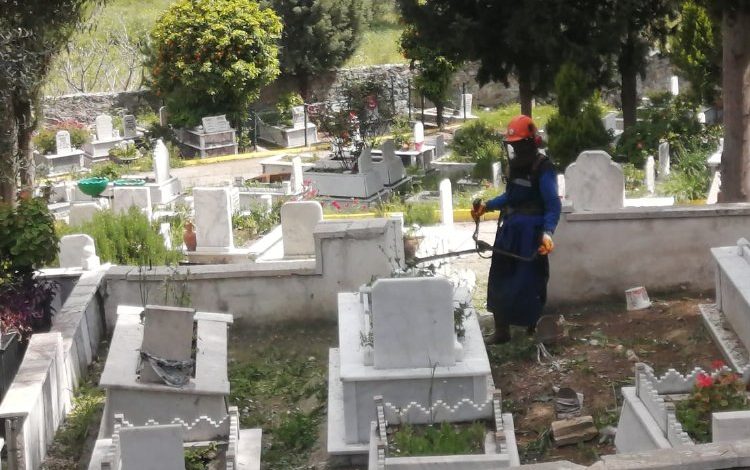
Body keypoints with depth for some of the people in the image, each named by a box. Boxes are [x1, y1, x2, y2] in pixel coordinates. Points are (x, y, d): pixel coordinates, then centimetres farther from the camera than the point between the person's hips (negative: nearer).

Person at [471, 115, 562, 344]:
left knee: (530, 282, -3)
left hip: (530, 234, -9)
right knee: (499, 280, 13)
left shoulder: (543, 169, -16)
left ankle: (535, 329, 11)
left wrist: (547, 233, -36)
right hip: (509, 230, 9)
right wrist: (486, 206, 17)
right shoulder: (515, 164, 11)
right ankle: (502, 330, 26)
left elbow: (553, 205, -22)